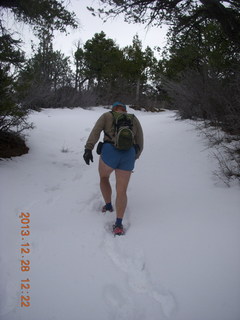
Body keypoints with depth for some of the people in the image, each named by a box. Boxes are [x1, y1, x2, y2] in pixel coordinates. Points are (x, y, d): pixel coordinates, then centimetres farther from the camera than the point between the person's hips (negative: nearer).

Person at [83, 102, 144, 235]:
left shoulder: (107, 115, 16)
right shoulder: (134, 120, 22)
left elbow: (95, 132, -2)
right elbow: (140, 145, 18)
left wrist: (88, 149, -11)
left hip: (109, 153, -1)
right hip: (128, 156, 2)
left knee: (103, 177, 29)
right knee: (122, 191, 5)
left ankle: (108, 205, 37)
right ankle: (119, 224, -7)